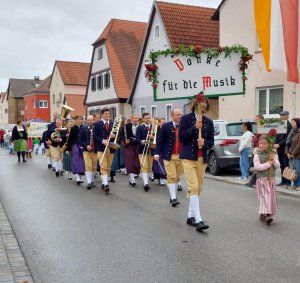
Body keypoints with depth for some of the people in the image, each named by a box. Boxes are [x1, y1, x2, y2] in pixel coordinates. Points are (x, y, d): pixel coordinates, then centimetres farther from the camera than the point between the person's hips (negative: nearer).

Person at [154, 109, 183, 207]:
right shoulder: (166, 126, -2)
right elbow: (160, 140, -3)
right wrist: (157, 153, -12)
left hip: (180, 156, 4)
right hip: (169, 156, -3)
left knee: (177, 177, 11)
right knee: (171, 177, -6)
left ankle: (173, 196, 22)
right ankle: (173, 198, -4)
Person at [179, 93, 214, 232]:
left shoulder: (208, 122, 11)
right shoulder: (186, 119, 0)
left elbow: (211, 141, 9)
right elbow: (181, 137, -7)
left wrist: (204, 143, -13)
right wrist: (195, 127, -16)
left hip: (202, 159, 5)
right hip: (188, 158, -5)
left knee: (198, 188, 9)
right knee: (193, 187, -14)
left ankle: (191, 216, 23)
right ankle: (198, 220, -17)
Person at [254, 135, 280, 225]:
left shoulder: (273, 154, 5)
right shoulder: (257, 155, -5)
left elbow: (278, 165, 3)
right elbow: (256, 166, -15)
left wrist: (273, 161, -15)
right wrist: (268, 164, -17)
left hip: (271, 178, 4)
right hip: (261, 178, -4)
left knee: (271, 196, 8)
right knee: (265, 196, -7)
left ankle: (270, 213, 18)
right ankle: (265, 214, -8)